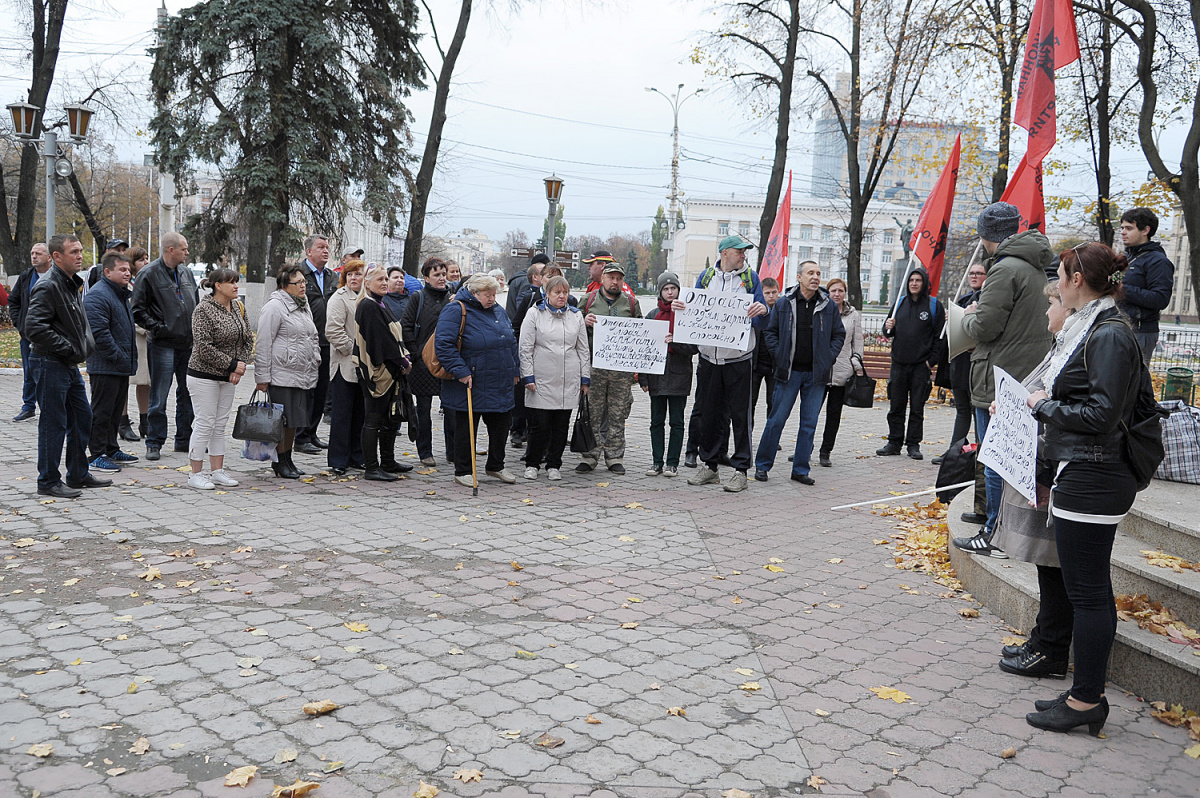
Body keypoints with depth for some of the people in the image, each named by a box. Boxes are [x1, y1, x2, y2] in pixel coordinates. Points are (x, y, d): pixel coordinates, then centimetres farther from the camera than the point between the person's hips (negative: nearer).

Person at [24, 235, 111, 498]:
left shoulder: (71, 284, 14)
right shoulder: (47, 286, -16)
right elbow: (35, 328, -25)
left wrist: (81, 348, 10)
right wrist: (68, 349, -19)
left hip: (71, 365, 10)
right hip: (52, 365, -10)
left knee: (82, 418, 15)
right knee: (54, 424, -3)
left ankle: (78, 474, 27)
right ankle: (48, 482, 8)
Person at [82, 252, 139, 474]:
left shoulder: (121, 294, 17)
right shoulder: (97, 295, -16)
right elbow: (100, 333, -23)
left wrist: (130, 358, 18)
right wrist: (119, 357, -20)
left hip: (122, 366, 10)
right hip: (105, 367, -10)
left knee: (116, 410, 16)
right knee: (101, 412, -3)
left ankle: (112, 450, 26)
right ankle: (97, 456, 3)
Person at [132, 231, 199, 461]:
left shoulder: (186, 272, 13)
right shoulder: (148, 274, -7)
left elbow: (197, 303, 22)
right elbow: (138, 309, -8)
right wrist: (157, 328, -14)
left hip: (188, 342, 7)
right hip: (162, 344, -6)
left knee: (188, 393, 12)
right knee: (159, 397, -2)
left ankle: (184, 439, 22)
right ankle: (154, 443, 7)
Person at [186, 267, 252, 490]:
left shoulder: (238, 307, 8)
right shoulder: (204, 310, -14)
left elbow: (248, 338, 10)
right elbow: (204, 347, -19)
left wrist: (241, 363, -5)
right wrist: (232, 365, -16)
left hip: (228, 378, 7)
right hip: (204, 375, -7)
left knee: (220, 425, 11)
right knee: (205, 424, -3)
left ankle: (217, 471, 18)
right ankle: (196, 474, 6)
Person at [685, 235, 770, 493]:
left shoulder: (750, 277, 2)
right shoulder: (706, 277, 8)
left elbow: (759, 324, 0)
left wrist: (762, 311, -22)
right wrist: (680, 307, -7)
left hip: (739, 358, -2)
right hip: (709, 356, 3)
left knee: (740, 415, 0)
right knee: (710, 413, 10)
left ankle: (740, 470, 7)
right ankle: (709, 466, 22)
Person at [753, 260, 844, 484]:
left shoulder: (829, 306, 5)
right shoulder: (783, 304, 1)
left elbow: (839, 334, 13)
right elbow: (770, 333, 7)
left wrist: (828, 357, 1)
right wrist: (780, 356, -3)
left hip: (816, 373, 2)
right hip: (789, 372, -2)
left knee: (809, 423, 5)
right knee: (776, 419, 0)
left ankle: (801, 470, 15)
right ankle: (762, 465, 12)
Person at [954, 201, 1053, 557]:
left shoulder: (1005, 269, -16)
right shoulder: (1036, 269, 15)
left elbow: (984, 327, -18)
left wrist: (968, 316, 3)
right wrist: (977, 316, 16)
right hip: (1030, 379, 9)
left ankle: (996, 535, 5)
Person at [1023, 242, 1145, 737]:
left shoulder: (1109, 334, -16)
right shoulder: (1092, 328, 14)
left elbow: (1100, 414, -21)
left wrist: (1045, 405, -9)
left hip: (1091, 480, -10)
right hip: (1080, 476, 10)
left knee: (1086, 591, -2)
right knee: (1090, 589, 15)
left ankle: (1087, 701, 8)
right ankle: (1086, 695, 25)